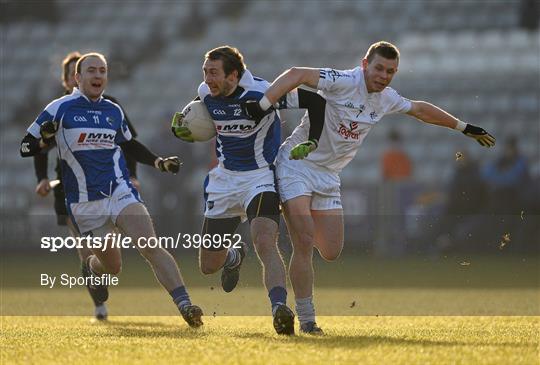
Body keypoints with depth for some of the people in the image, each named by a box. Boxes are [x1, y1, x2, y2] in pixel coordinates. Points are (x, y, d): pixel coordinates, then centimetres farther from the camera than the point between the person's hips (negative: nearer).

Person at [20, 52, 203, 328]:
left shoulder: (113, 111, 12)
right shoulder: (60, 109, -2)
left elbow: (130, 145, 29)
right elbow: (25, 148, 0)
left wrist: (160, 163, 16)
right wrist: (46, 139, -21)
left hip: (120, 192, 2)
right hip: (84, 204, -2)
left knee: (150, 247, -18)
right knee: (112, 267, 2)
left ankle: (184, 304, -25)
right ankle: (91, 267, 39)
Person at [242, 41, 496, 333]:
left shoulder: (387, 99, 5)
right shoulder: (345, 82, -18)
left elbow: (420, 109, 23)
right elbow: (296, 74, -27)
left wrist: (464, 127, 31)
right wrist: (263, 104, -41)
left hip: (328, 176, 7)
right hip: (297, 164, -7)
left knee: (331, 253, 0)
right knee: (304, 243, -16)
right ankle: (306, 319, -8)